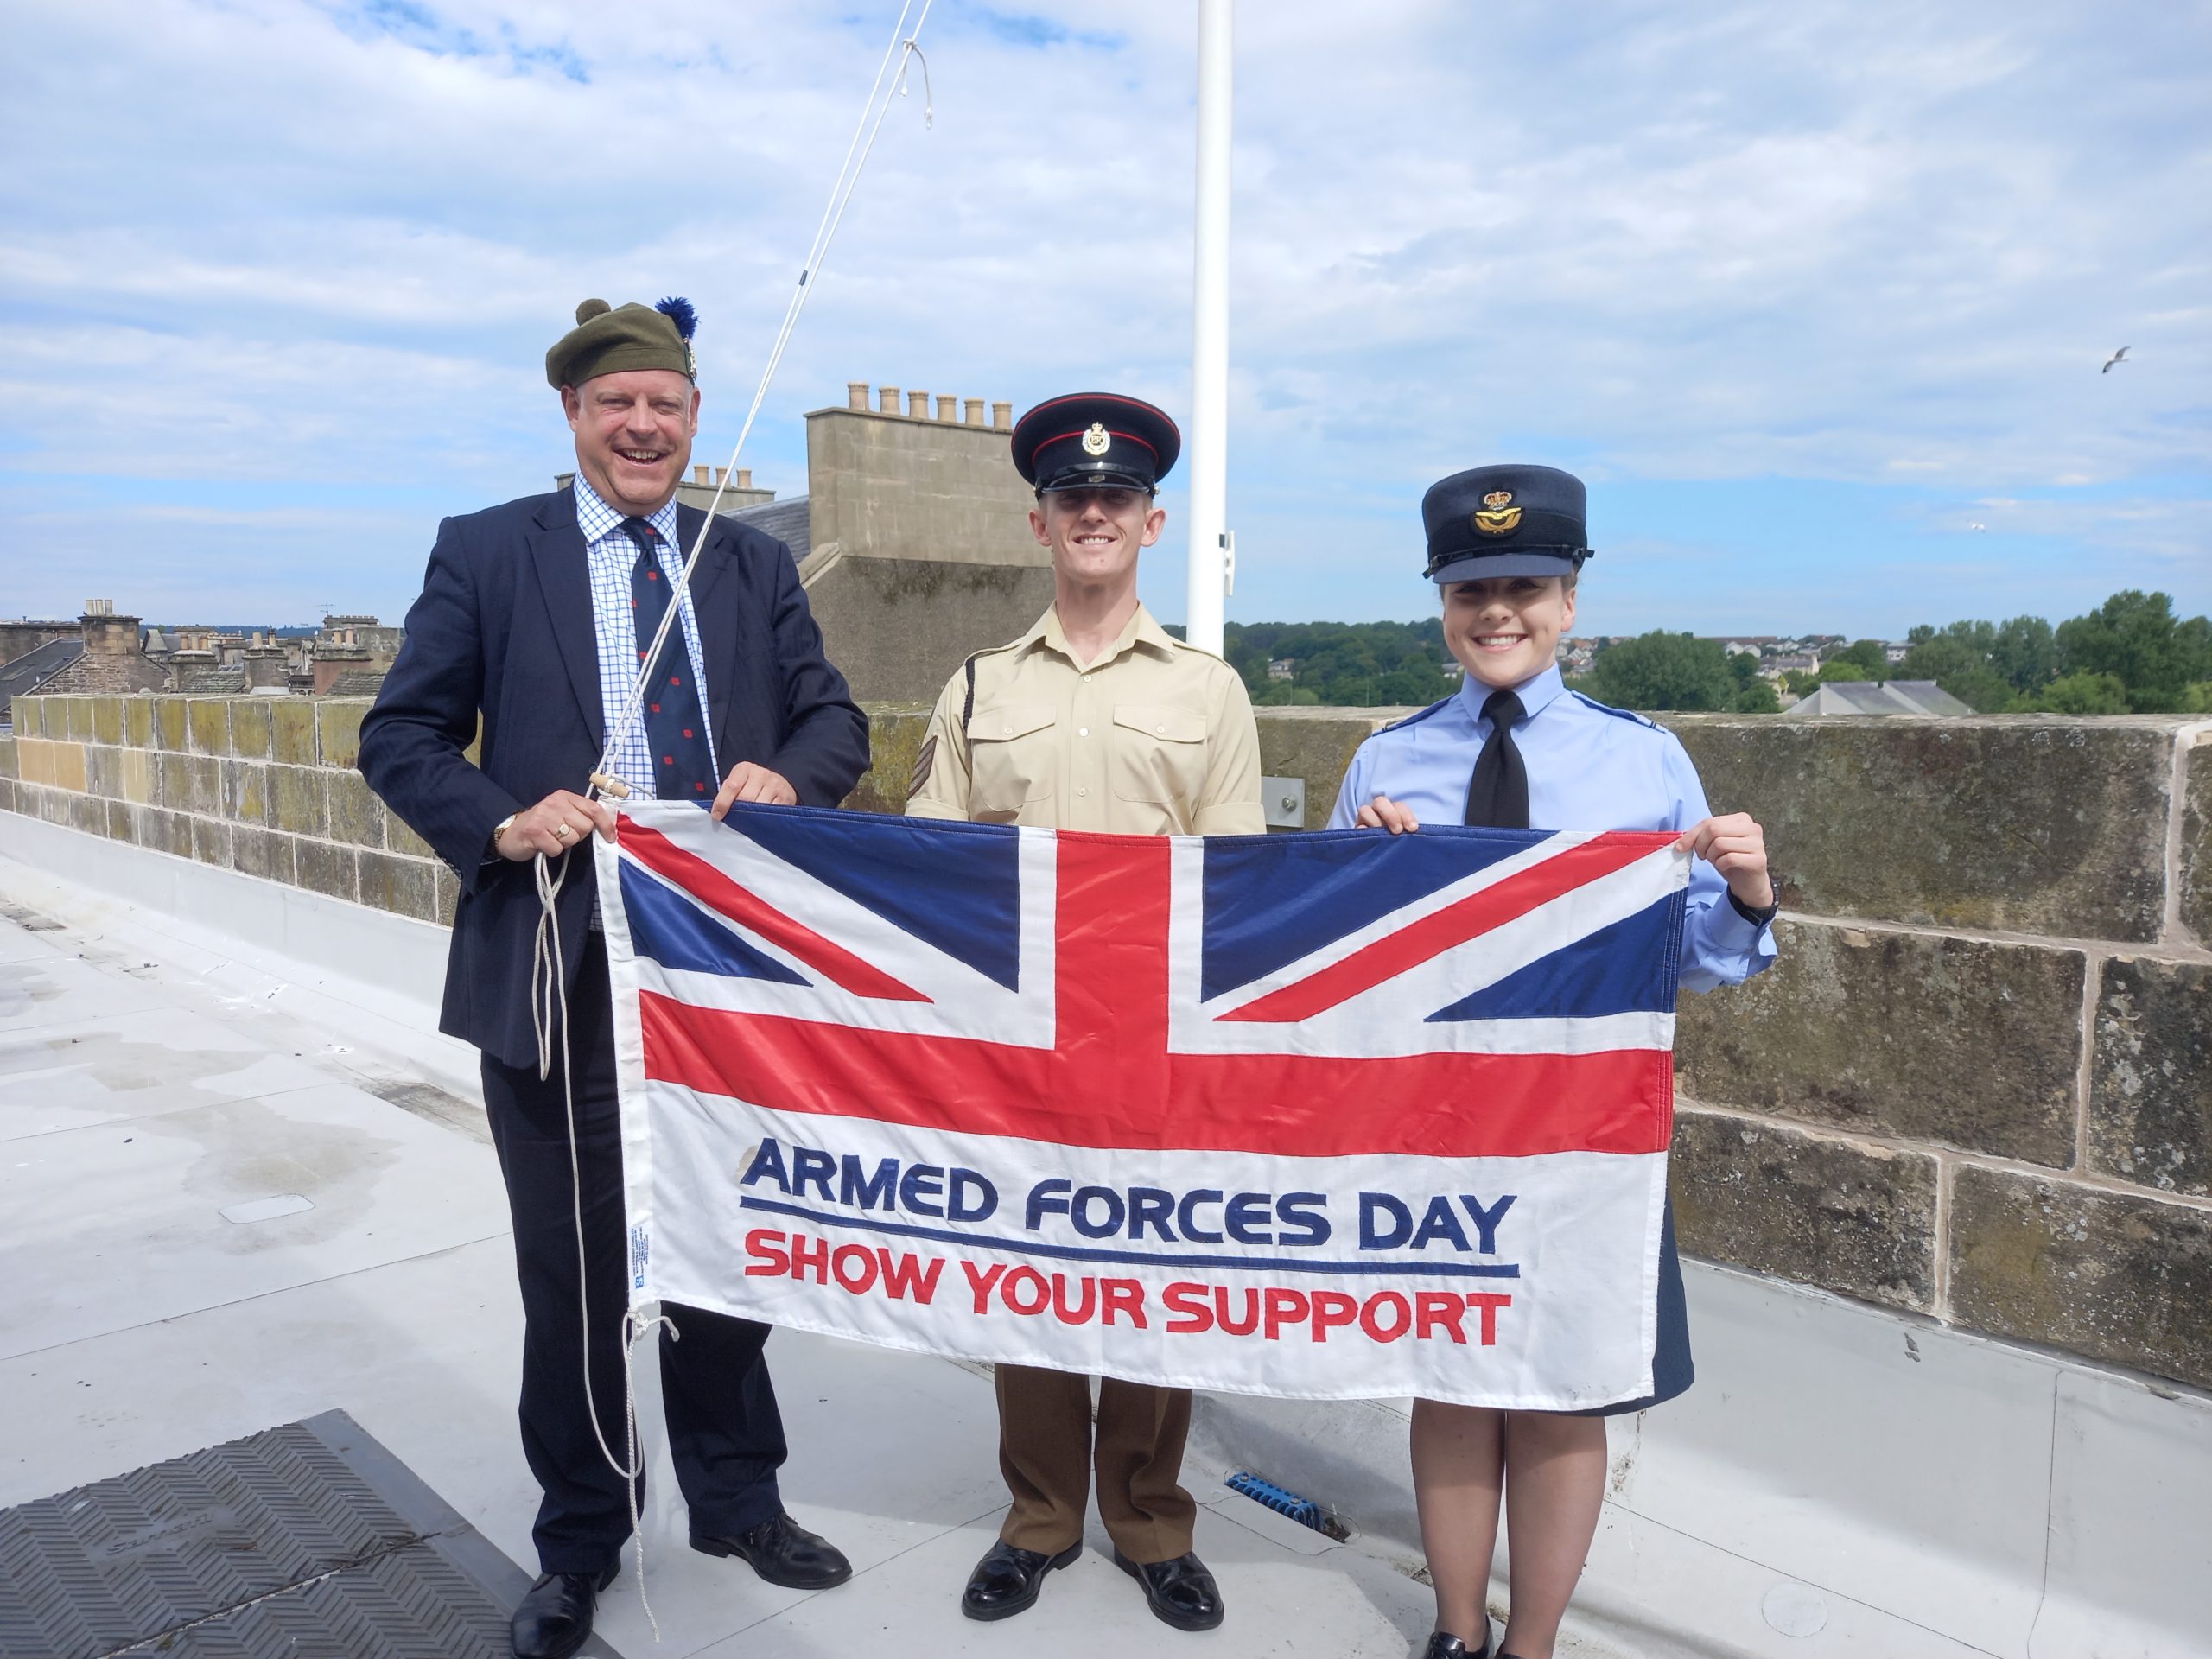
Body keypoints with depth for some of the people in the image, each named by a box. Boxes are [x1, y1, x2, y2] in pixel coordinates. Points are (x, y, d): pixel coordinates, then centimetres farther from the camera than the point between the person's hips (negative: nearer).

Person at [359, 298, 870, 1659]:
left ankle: (736, 1499, 38)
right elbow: (402, 735, 1)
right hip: (560, 966, -2)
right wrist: (500, 822, -17)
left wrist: (788, 773, -15)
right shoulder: (485, 554, 2)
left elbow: (836, 716, 7)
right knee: (572, 1270, 12)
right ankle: (580, 1541, 34)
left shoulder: (758, 566, 9)